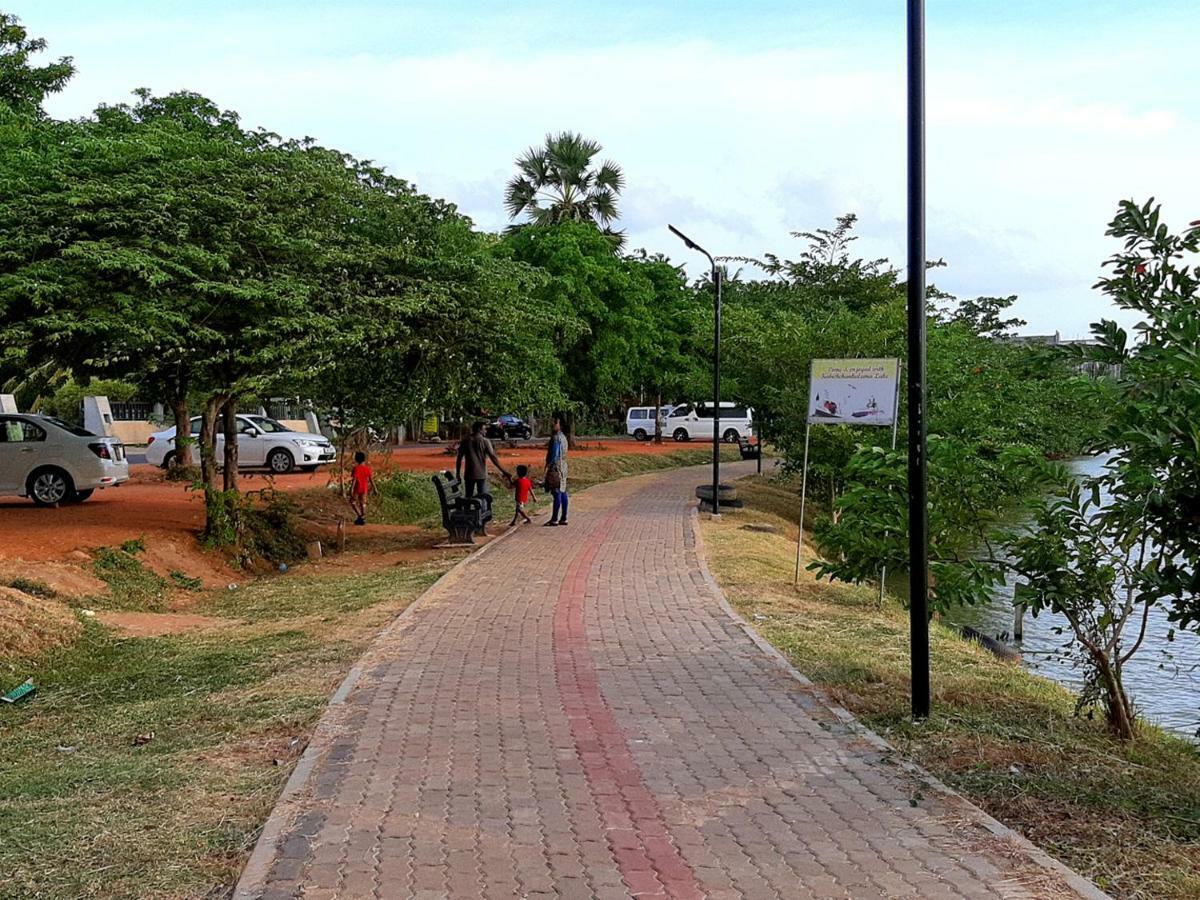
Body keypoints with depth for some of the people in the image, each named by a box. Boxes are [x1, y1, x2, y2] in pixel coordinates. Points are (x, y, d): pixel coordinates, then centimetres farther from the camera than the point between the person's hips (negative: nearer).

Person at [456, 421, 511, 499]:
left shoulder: (465, 442, 2)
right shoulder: (485, 442, -7)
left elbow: (459, 459, 3)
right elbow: (493, 458, -12)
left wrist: (458, 473, 12)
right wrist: (504, 472, -11)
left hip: (469, 475, 3)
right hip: (481, 475, -2)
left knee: (468, 498, 12)